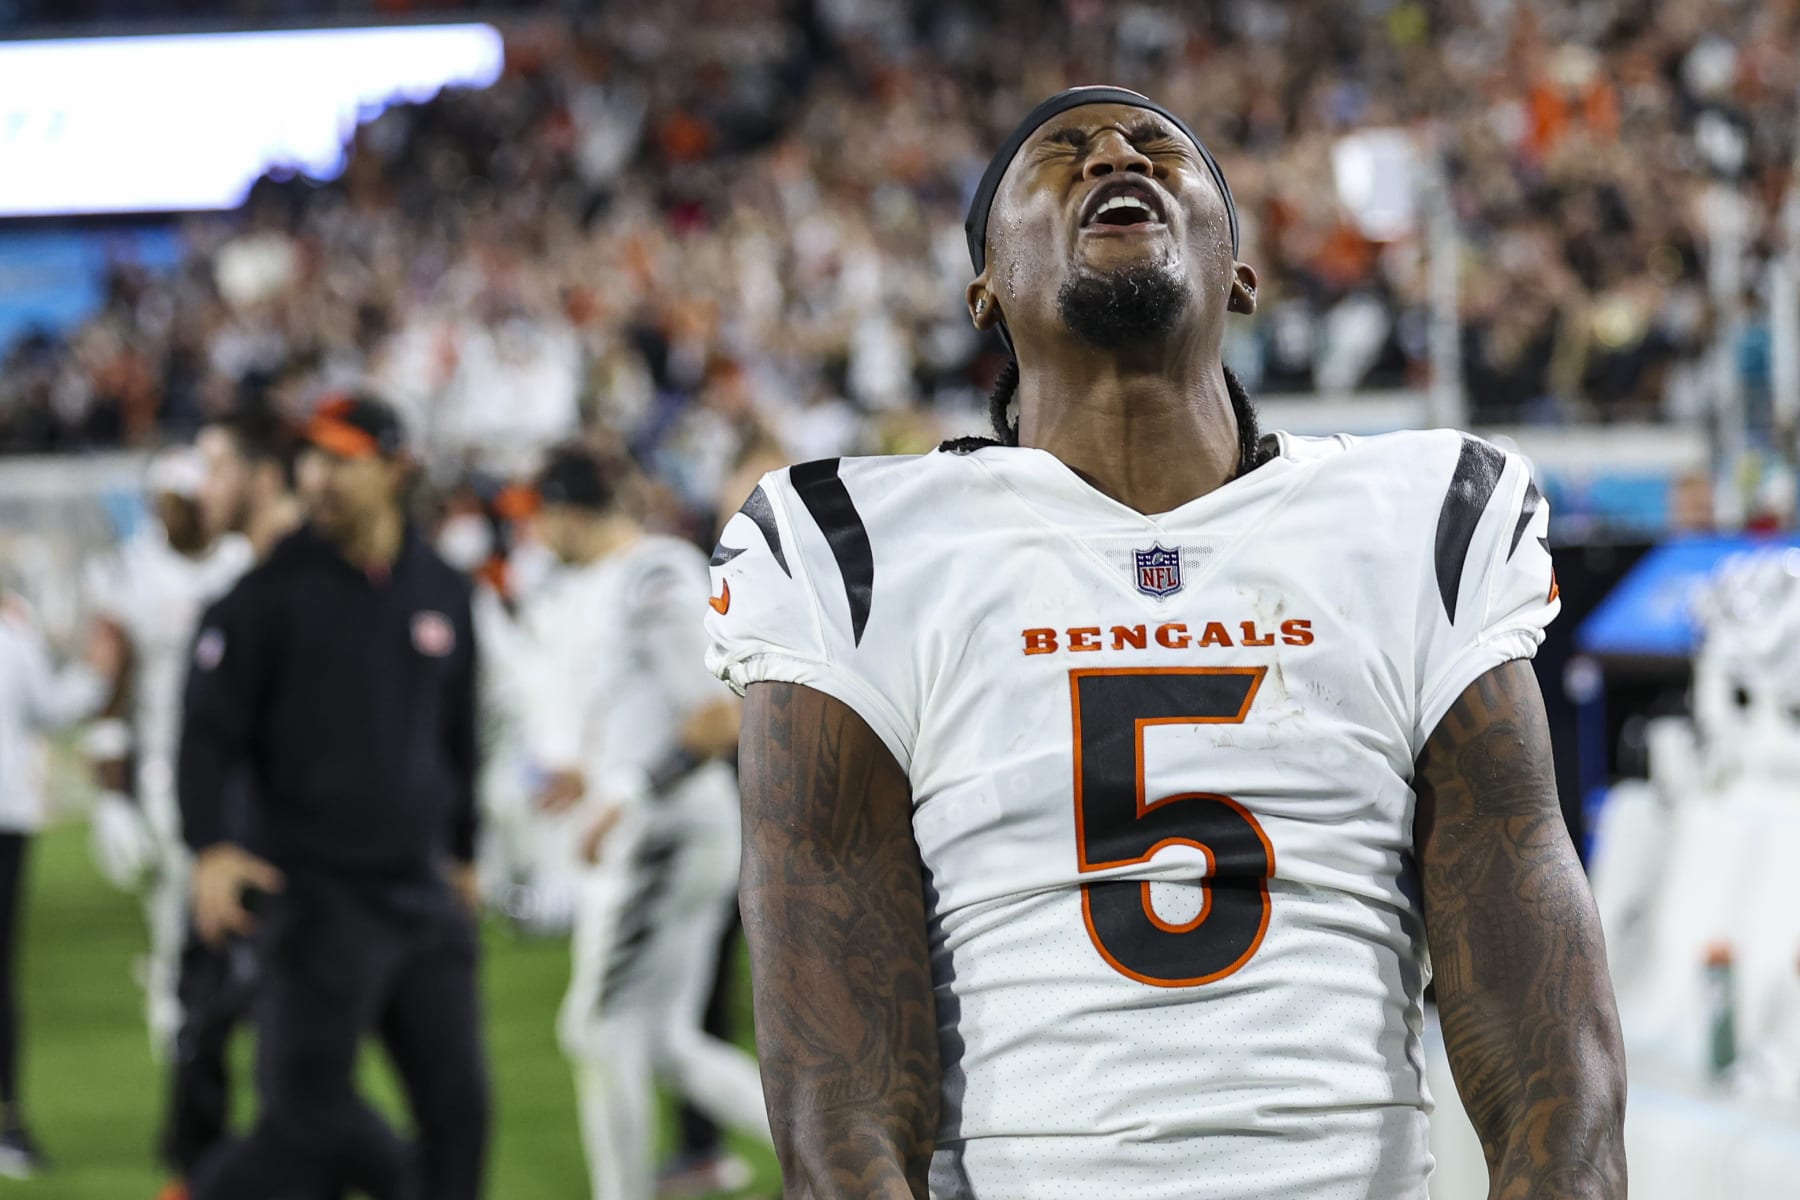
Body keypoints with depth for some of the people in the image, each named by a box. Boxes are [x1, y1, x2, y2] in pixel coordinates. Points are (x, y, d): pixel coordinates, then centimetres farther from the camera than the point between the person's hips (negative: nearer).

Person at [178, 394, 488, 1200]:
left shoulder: (442, 592, 10)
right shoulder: (272, 593, -5)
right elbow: (210, 730, -8)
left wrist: (463, 853, 24)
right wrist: (209, 847, -22)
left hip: (422, 889, 5)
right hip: (315, 892, -5)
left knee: (458, 1105, 4)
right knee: (307, 1114, -9)